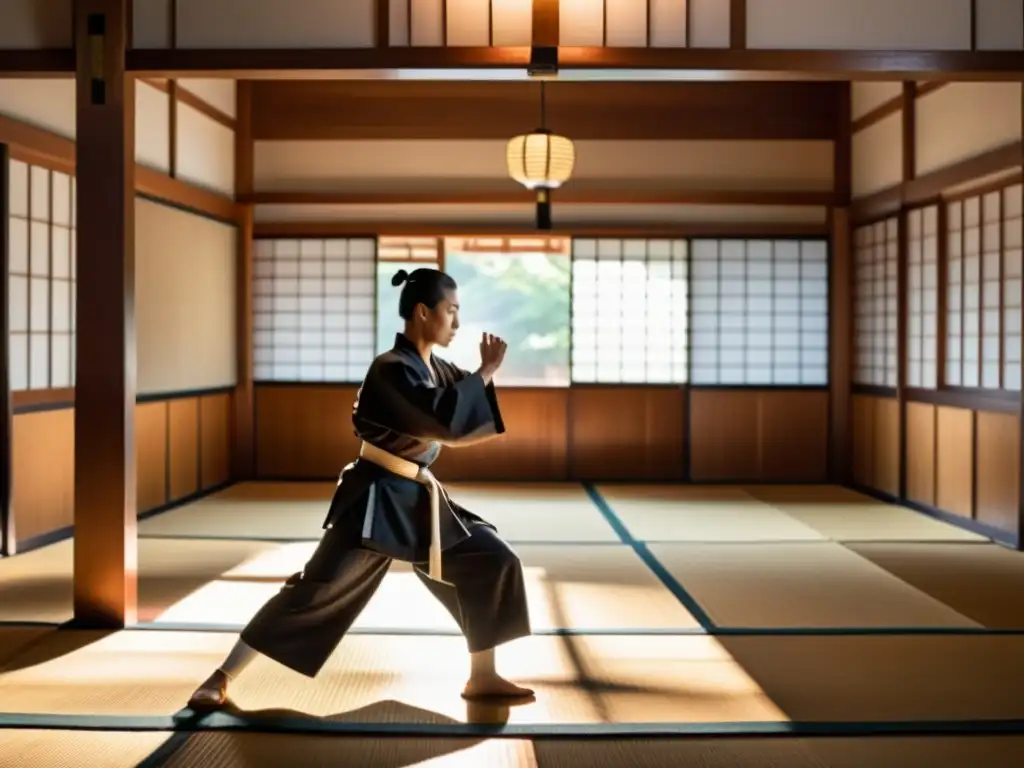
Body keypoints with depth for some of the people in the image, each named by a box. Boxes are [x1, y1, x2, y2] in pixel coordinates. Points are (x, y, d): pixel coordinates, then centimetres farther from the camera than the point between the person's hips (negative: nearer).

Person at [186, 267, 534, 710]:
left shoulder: (435, 369, 9)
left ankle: (482, 678, 14)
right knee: (317, 590, -8)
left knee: (491, 560, 4)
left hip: (419, 499, 9)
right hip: (376, 500, -9)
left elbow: (460, 427, 15)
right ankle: (222, 679, 4)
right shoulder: (392, 370, -19)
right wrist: (486, 372, -20)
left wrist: (484, 375, 0)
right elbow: (446, 418, -30)